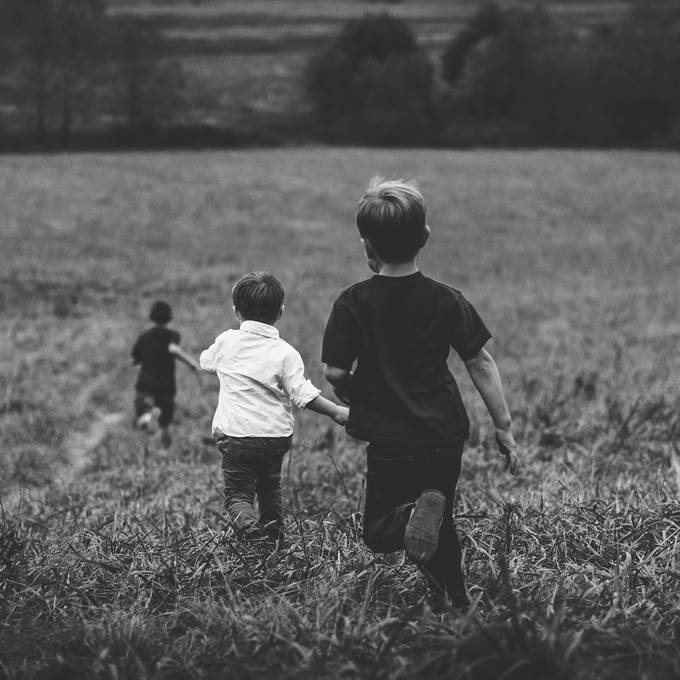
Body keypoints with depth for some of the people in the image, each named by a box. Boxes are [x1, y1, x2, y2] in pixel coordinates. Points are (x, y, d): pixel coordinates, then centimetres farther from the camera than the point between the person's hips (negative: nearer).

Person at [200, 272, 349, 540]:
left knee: (237, 492, 1)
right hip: (276, 435, 1)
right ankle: (274, 532, 27)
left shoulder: (226, 342, -1)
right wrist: (336, 411, -9)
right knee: (270, 487, 24)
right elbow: (303, 394, -14)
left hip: (235, 432, -1)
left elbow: (206, 361, 21)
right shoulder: (286, 353, -7)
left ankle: (248, 524, -27)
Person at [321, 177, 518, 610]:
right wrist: (504, 426, 7)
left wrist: (349, 394, 13)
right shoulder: (446, 300, -1)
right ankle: (455, 602, 12)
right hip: (446, 435, 4)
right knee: (443, 529, 22)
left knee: (379, 533, 8)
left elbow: (335, 372, -11)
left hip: (391, 441, -3)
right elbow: (481, 363, 1)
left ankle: (417, 512, -23)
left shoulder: (354, 303, -9)